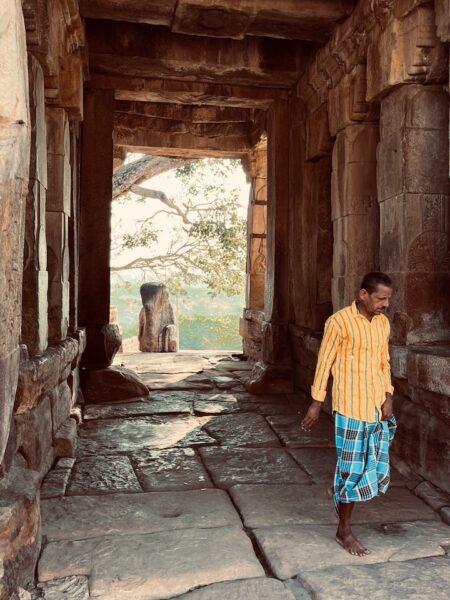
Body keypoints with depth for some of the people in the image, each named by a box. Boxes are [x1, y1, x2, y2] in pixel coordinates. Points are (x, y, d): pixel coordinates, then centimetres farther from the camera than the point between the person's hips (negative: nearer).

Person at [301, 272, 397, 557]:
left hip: (377, 406, 7)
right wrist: (316, 404, -7)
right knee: (352, 469, 2)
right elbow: (324, 363, -9)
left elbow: (384, 364, 14)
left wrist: (388, 398, 2)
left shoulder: (383, 323, 8)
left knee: (378, 468, 12)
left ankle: (340, 490, 41)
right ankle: (344, 531, 19)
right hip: (351, 408, -7)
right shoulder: (339, 322, -13)